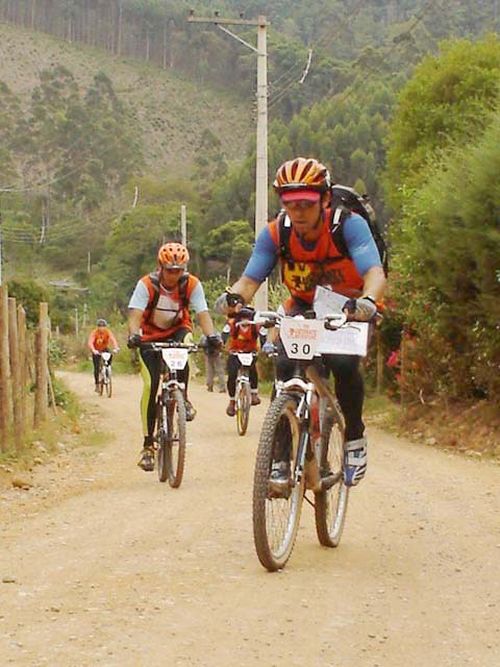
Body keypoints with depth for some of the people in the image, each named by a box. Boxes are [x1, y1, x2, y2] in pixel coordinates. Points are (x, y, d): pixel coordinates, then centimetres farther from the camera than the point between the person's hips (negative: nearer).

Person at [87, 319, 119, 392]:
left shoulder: (108, 332, -18)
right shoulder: (94, 332, -24)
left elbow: (112, 339, -31)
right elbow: (90, 342, -36)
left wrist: (115, 348, -50)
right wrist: (93, 350, -54)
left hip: (105, 348, 2)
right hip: (96, 351, -2)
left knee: (110, 355, -31)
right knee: (96, 368, -10)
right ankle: (97, 385, 1)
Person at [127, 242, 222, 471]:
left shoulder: (192, 284, -17)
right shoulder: (146, 285, -21)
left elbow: (202, 313, -25)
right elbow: (135, 314, -30)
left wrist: (211, 335, -44)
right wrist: (133, 335, -51)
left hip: (177, 331, 1)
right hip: (151, 336, -1)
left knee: (185, 342, -36)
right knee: (150, 385, -16)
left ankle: (183, 398, -17)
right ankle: (148, 445, -8)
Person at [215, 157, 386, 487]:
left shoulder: (349, 225, -28)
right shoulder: (275, 234, -18)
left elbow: (375, 272, -41)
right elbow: (251, 278, -24)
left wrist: (367, 302, -63)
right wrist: (233, 296, -48)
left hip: (349, 309, -3)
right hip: (303, 308, 3)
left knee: (343, 363, -30)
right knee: (285, 366, -23)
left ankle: (355, 435, -3)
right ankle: (282, 454, -11)